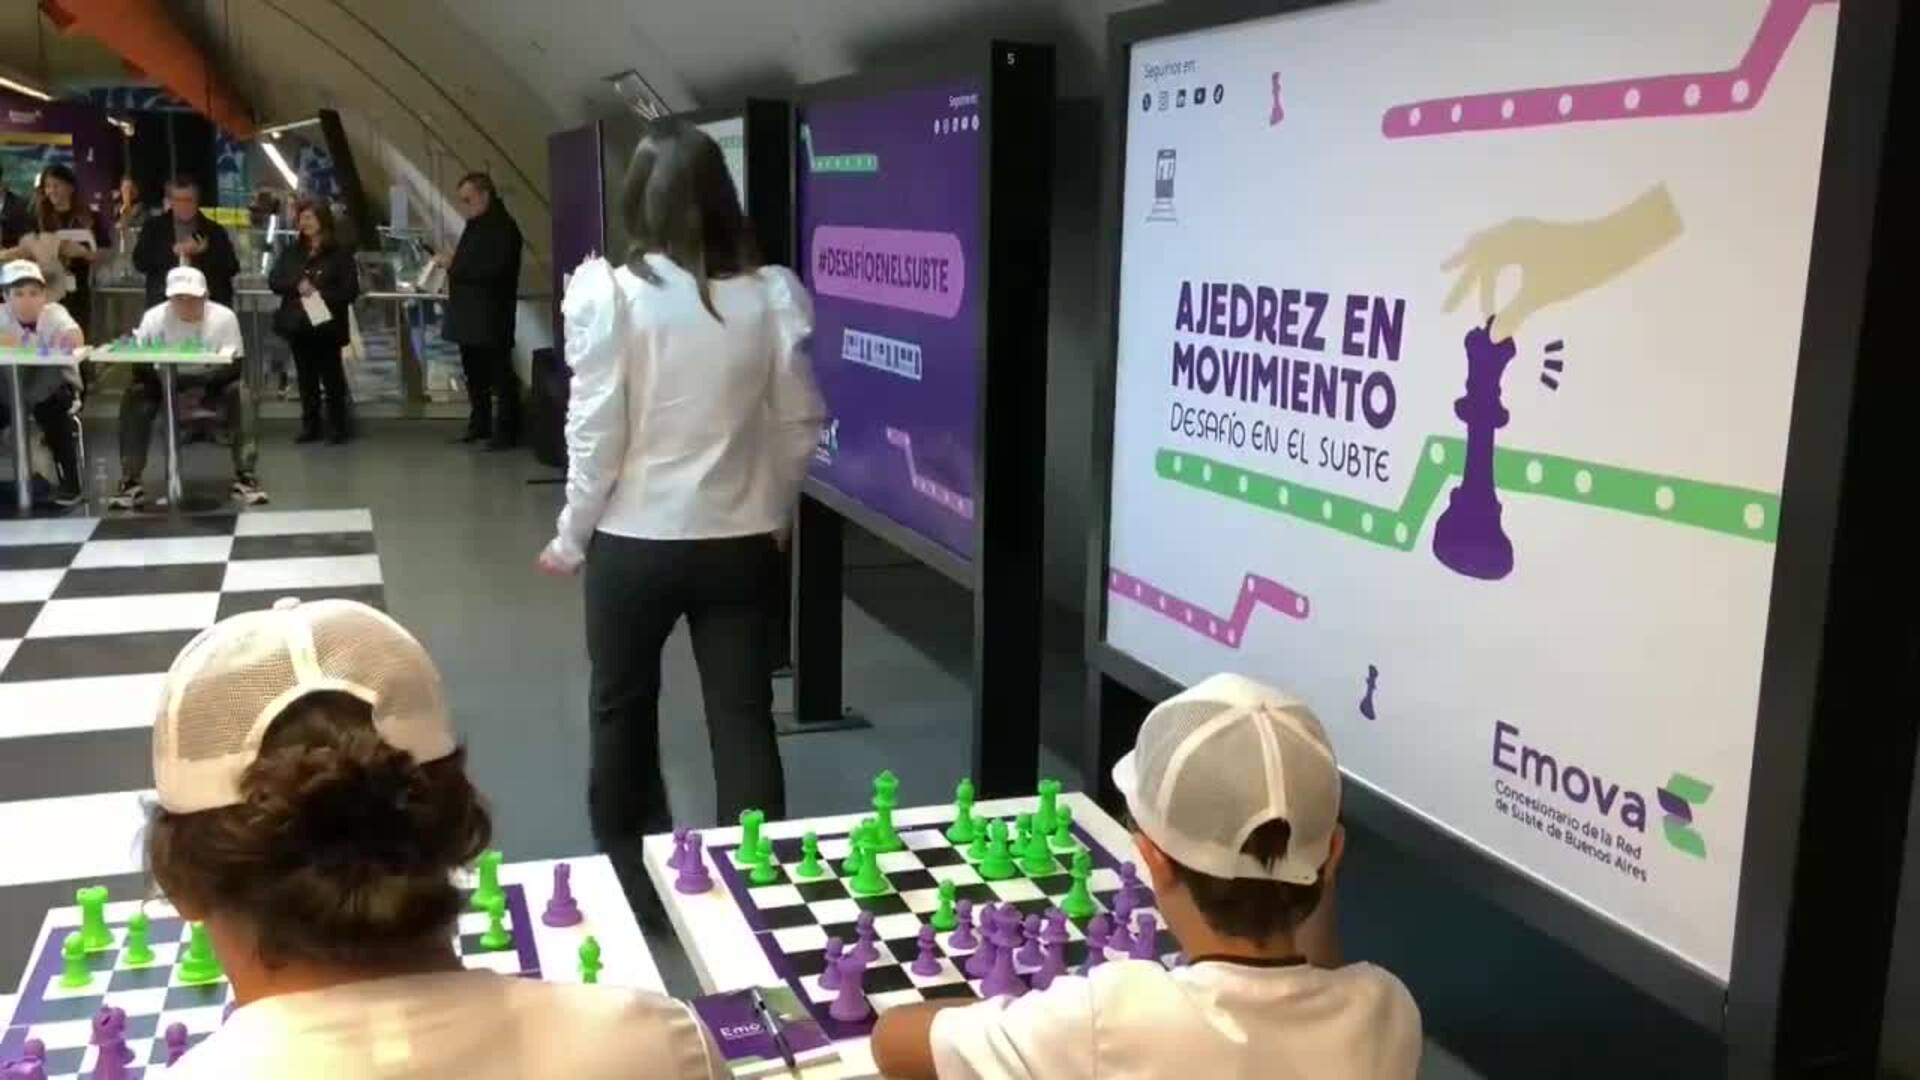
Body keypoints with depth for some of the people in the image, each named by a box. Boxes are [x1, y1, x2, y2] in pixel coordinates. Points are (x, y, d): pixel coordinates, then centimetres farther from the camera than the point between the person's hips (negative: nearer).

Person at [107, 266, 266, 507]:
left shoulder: (224, 317, -19)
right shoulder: (154, 318, -16)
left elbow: (234, 367, -19)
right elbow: (140, 367, -16)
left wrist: (201, 385, -36)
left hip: (212, 384, -1)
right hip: (166, 383, 1)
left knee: (240, 392, -30)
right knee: (134, 397, -25)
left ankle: (245, 478, -25)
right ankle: (132, 482, -18)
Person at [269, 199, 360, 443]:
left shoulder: (340, 253, -5)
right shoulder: (292, 251, 9)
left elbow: (350, 291, -9)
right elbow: (274, 281, 3)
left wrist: (321, 295, -21)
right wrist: (297, 285, -15)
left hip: (327, 325, -5)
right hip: (297, 324, 5)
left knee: (331, 376, 2)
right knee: (306, 377, 10)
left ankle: (338, 426, 10)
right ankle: (310, 426, 17)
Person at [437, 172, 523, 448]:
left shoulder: (503, 227, -13)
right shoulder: (476, 225, 17)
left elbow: (491, 270, -24)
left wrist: (454, 264, -17)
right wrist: (450, 260, 5)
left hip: (491, 319, -10)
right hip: (470, 315, 10)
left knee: (500, 376, -4)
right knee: (474, 373, 15)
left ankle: (505, 431, 0)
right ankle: (479, 425, 24)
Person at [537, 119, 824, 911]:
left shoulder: (611, 294, -12)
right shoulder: (772, 294, -5)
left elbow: (595, 434, -10)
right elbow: (799, 424, 0)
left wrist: (571, 536, 3)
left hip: (635, 540, -1)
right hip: (741, 540, 2)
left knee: (623, 711, 18)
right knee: (743, 717, 9)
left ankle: (629, 878, 31)